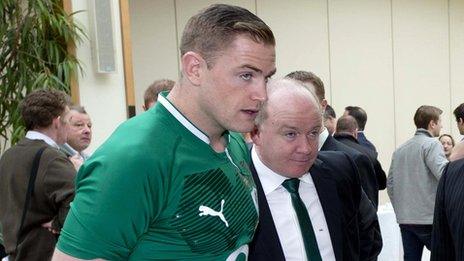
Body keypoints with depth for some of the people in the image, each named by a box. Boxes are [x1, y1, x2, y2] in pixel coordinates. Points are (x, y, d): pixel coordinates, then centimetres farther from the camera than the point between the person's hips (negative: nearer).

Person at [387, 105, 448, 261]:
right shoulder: (432, 144, -7)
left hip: (404, 219, 6)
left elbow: (390, 184, 13)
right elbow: (444, 175, -20)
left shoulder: (399, 150, 14)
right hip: (429, 219, -6)